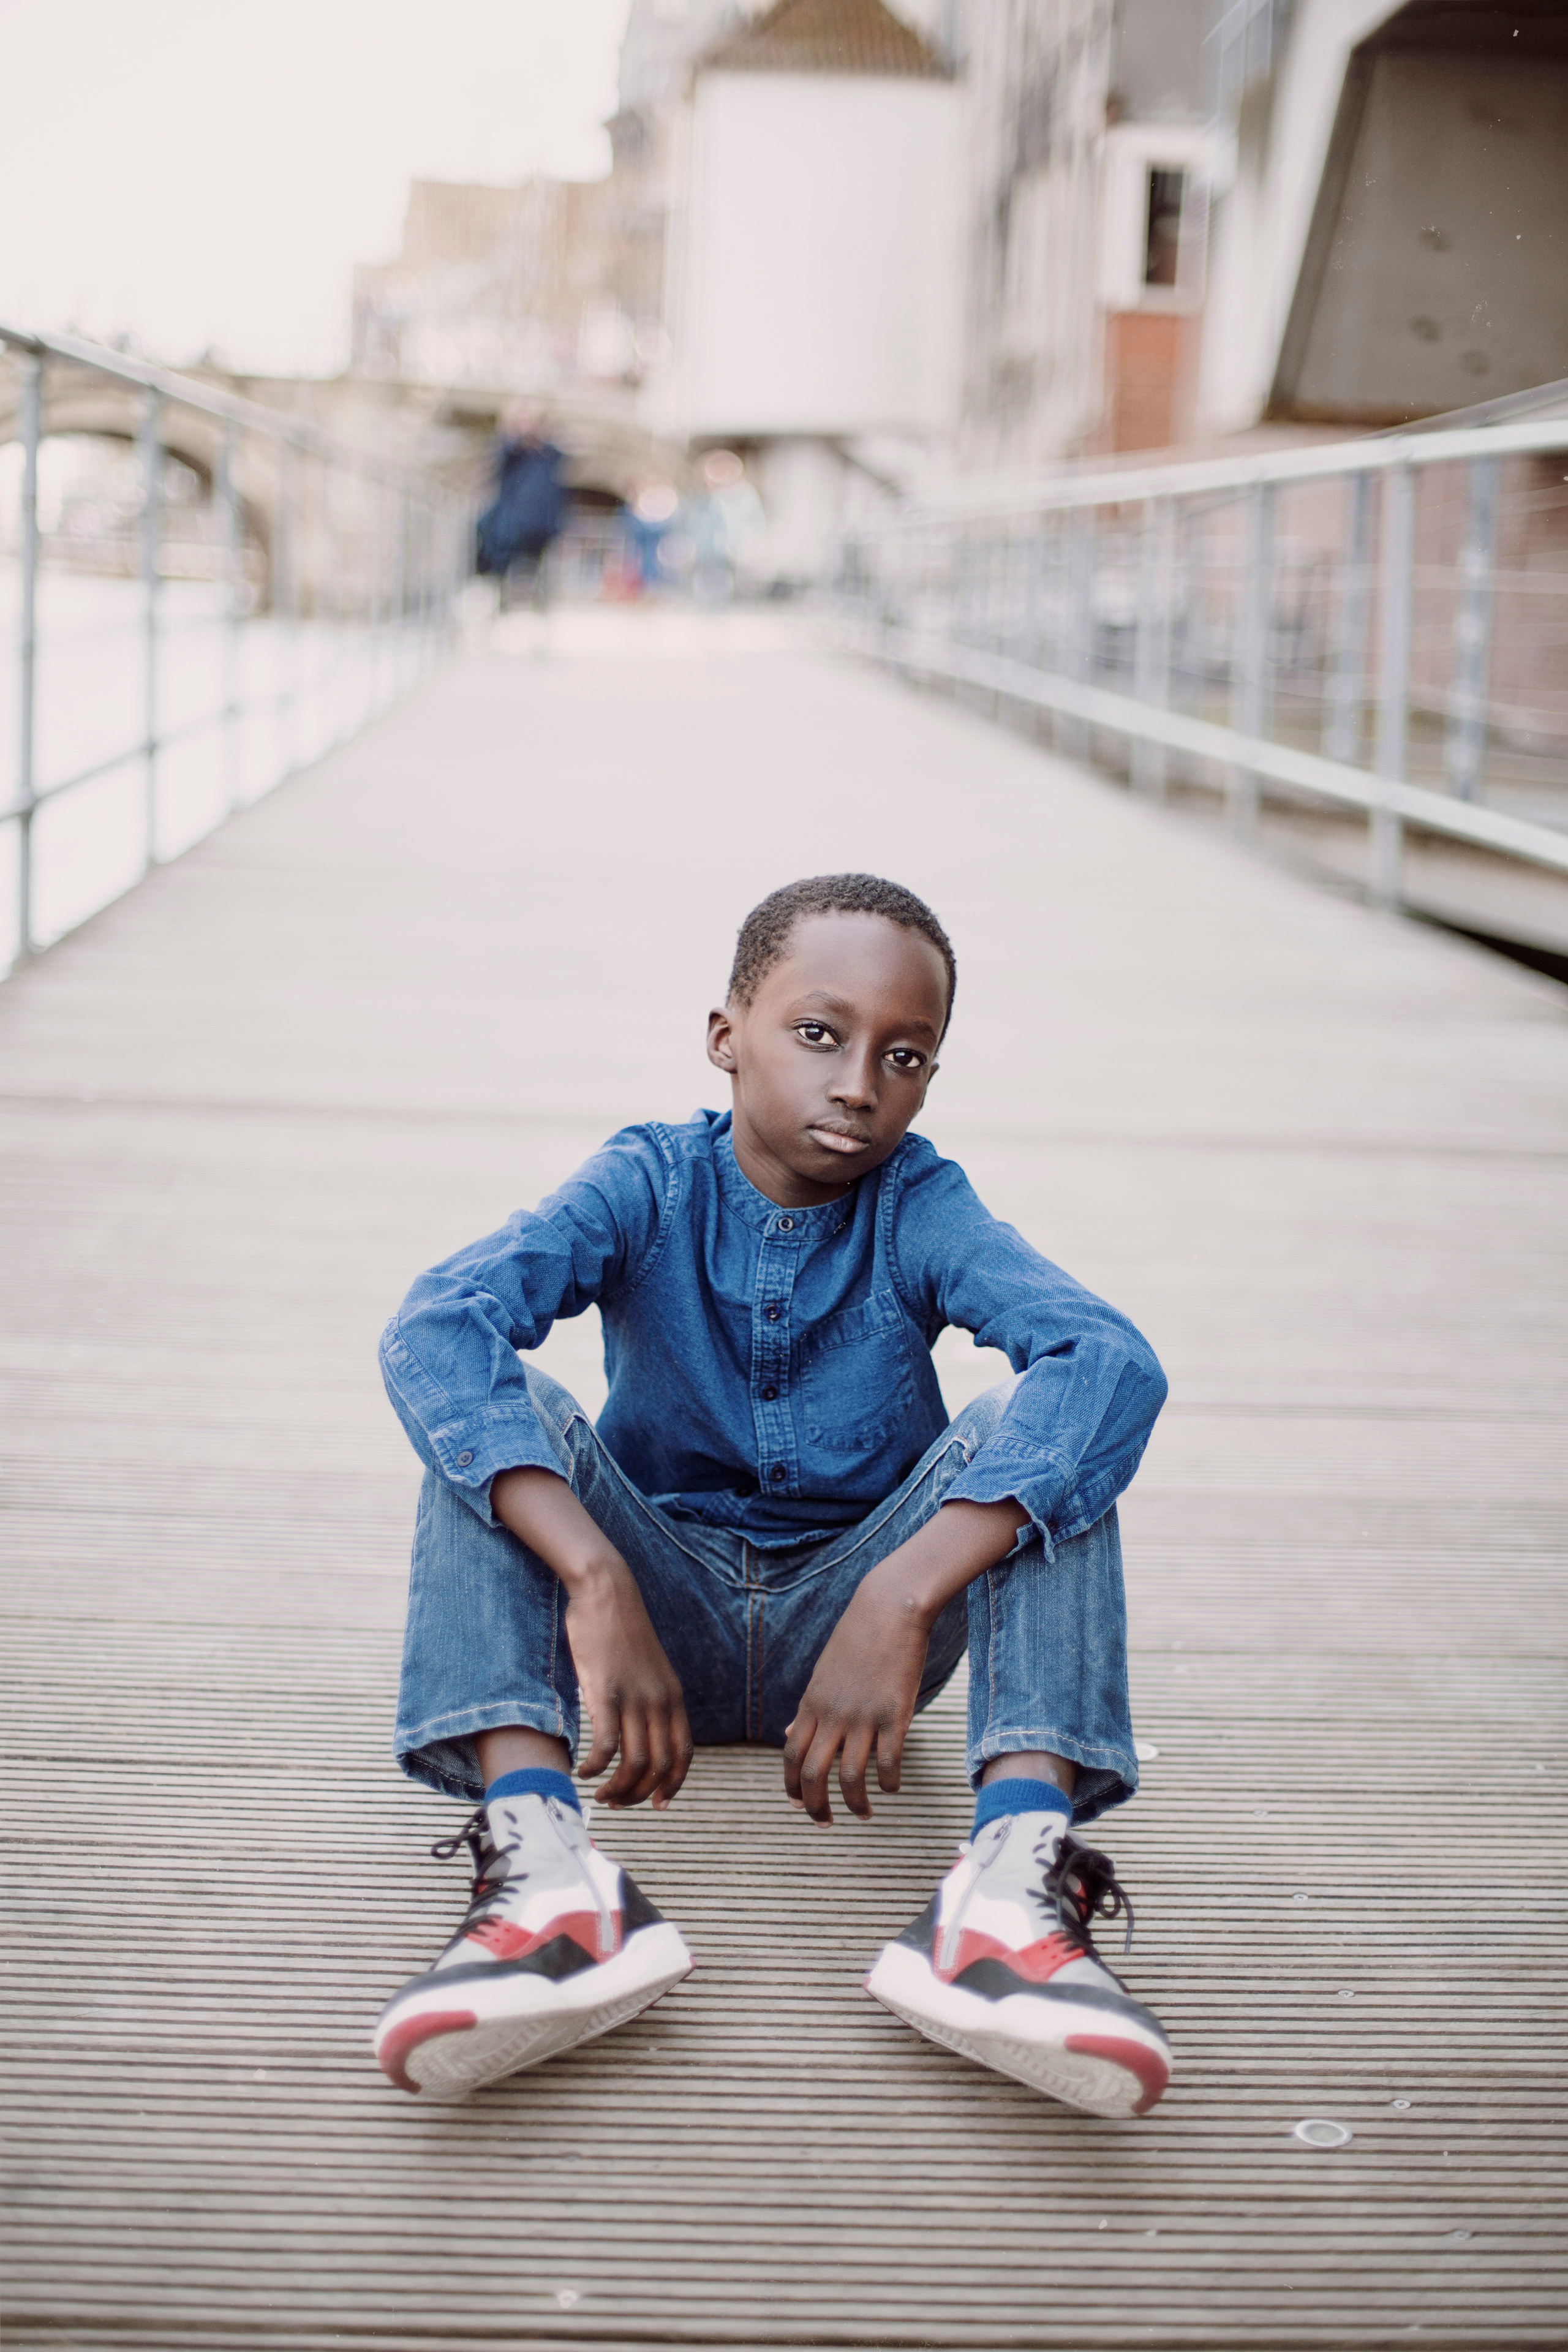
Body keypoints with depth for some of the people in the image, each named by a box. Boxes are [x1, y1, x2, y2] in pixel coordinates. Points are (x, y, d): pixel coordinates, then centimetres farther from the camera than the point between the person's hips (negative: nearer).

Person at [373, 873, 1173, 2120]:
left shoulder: (920, 1207, -11)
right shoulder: (651, 1186, -10)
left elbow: (1115, 1360, -31)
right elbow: (434, 1328, -30)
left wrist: (899, 1602, -43)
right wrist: (598, 1586, -44)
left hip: (853, 1626, 0)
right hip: (668, 1614, 0)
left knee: (1037, 1431, -25)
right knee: (499, 1408, -24)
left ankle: (1014, 1884, -44)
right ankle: (543, 1873, -44)